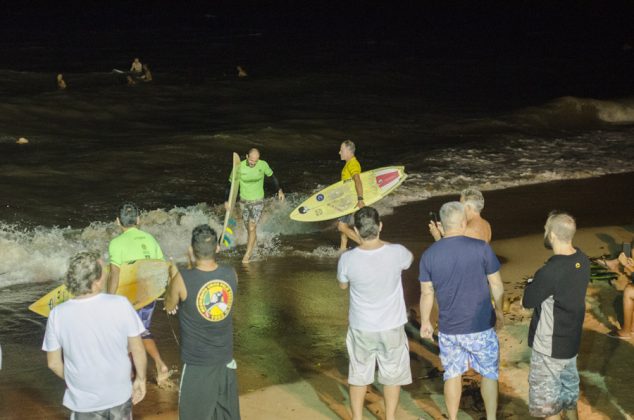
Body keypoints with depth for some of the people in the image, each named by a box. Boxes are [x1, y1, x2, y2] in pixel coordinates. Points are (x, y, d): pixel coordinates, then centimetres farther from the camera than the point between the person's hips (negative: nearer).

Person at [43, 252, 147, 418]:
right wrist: (140, 379, 7)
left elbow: (54, 363, -6)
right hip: (120, 395, 0)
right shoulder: (120, 305, -20)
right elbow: (138, 350, -10)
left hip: (84, 401, 0)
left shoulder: (58, 315, -17)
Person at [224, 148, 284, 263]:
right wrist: (226, 200, -11)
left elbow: (271, 176, 5)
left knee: (252, 228, -11)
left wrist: (279, 190, 4)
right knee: (248, 228, 13)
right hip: (244, 202, 2)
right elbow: (230, 183, -7)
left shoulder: (263, 165, -14)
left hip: (258, 202, -2)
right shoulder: (239, 167, -17)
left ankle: (248, 254, 1)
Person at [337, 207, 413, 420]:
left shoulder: (347, 259, -21)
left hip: (361, 328, 0)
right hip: (392, 327, 0)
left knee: (359, 374, 20)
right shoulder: (397, 253, -20)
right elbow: (409, 260, 7)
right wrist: (380, 242, 14)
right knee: (392, 374, 19)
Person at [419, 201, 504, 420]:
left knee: (452, 374, 16)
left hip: (448, 328, 2)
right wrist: (499, 311, 11)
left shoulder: (429, 254, -6)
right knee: (489, 373, 16)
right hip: (481, 327, -2)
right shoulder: (481, 248, -12)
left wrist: (425, 322, 12)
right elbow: (496, 285, -5)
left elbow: (427, 293, -1)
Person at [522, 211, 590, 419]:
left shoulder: (550, 271, -30)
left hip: (549, 347, -8)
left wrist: (532, 283, 0)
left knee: (547, 401, 9)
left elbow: (528, 301, -16)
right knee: (569, 390, 24)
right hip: (571, 340, 8)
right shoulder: (582, 261, -5)